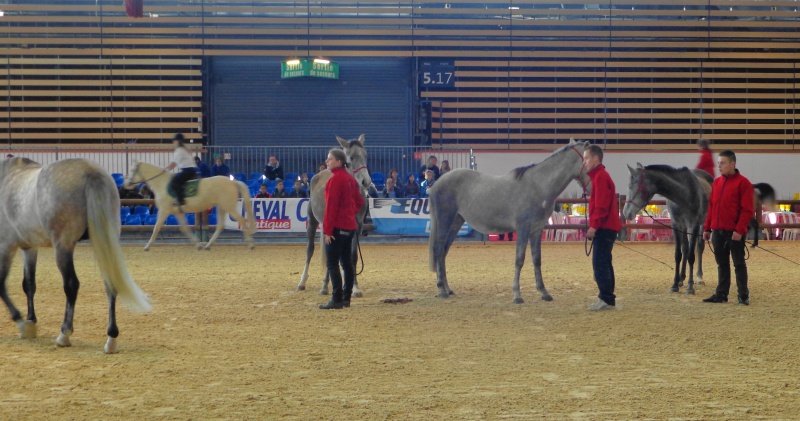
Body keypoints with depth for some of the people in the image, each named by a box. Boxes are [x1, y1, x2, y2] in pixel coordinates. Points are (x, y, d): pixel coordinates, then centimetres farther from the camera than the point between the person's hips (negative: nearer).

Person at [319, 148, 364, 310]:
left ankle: (337, 299, -8)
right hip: (350, 225, 9)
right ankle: (346, 298, 16)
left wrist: (327, 229, -17)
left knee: (332, 263, -6)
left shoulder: (335, 180, -15)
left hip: (337, 227, -9)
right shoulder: (350, 178, 12)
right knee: (347, 262, 12)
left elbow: (331, 206, -18)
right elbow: (359, 201, 18)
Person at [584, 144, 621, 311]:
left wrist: (594, 226, -23)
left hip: (603, 228, -11)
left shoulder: (600, 177, -13)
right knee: (604, 263, 12)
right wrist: (594, 225, 21)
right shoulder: (599, 176, 19)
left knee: (599, 263, -11)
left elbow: (601, 205, -21)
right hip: (606, 227, 11)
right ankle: (608, 298, 16)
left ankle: (606, 298, -11)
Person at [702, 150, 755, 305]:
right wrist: (707, 228, 11)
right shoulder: (716, 182, 12)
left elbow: (747, 210, -12)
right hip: (717, 231, 6)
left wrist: (739, 230, -18)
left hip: (735, 233, -6)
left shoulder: (743, 183, -7)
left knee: (739, 264, 2)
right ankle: (721, 294, 17)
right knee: (722, 264, 11)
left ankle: (743, 296, 8)